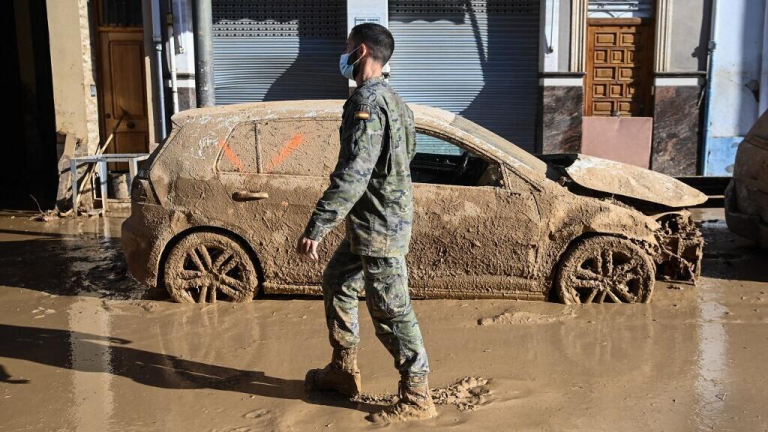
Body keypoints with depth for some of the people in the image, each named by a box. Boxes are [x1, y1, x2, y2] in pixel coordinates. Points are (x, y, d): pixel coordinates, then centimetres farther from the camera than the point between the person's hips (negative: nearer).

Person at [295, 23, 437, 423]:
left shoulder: (366, 101, -19)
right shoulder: (388, 97, 14)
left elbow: (352, 174, -28)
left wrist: (315, 228, -27)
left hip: (379, 226, -11)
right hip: (372, 222, 11)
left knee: (391, 310, -2)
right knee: (337, 282, 21)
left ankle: (416, 398, 11)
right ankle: (343, 371, 32)